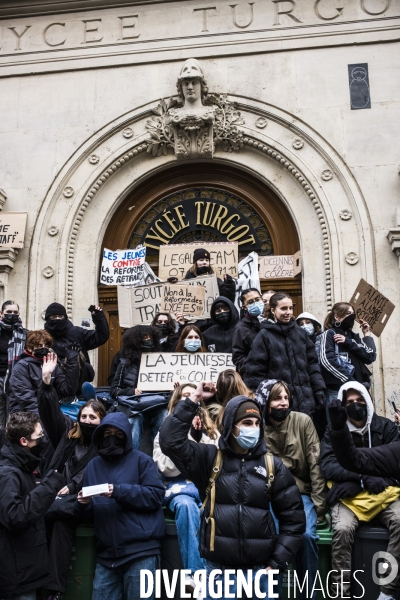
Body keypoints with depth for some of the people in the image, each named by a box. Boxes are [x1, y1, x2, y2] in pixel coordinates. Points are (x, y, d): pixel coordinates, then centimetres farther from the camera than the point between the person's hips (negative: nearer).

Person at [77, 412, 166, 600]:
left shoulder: (141, 460, 0)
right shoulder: (93, 465, 14)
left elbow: (156, 495, -10)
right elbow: (90, 512, 17)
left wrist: (119, 491, -18)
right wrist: (85, 503, -7)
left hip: (141, 551, -4)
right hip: (106, 553, 5)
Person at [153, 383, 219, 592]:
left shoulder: (212, 431, 20)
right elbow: (167, 467, -1)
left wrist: (200, 436, -1)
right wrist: (187, 435, -4)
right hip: (180, 486, -1)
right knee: (186, 505, -38)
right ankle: (196, 574, -36)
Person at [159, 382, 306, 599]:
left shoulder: (272, 466, 2)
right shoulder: (209, 458, 0)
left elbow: (293, 517, 5)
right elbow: (170, 440, -12)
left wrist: (278, 562, -1)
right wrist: (193, 400, -13)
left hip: (260, 569, 1)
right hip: (218, 568, -1)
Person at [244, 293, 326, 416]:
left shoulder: (301, 333, 12)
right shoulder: (264, 336, -3)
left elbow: (312, 364, 14)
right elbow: (256, 370, -7)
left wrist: (319, 390, 6)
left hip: (305, 401, 5)